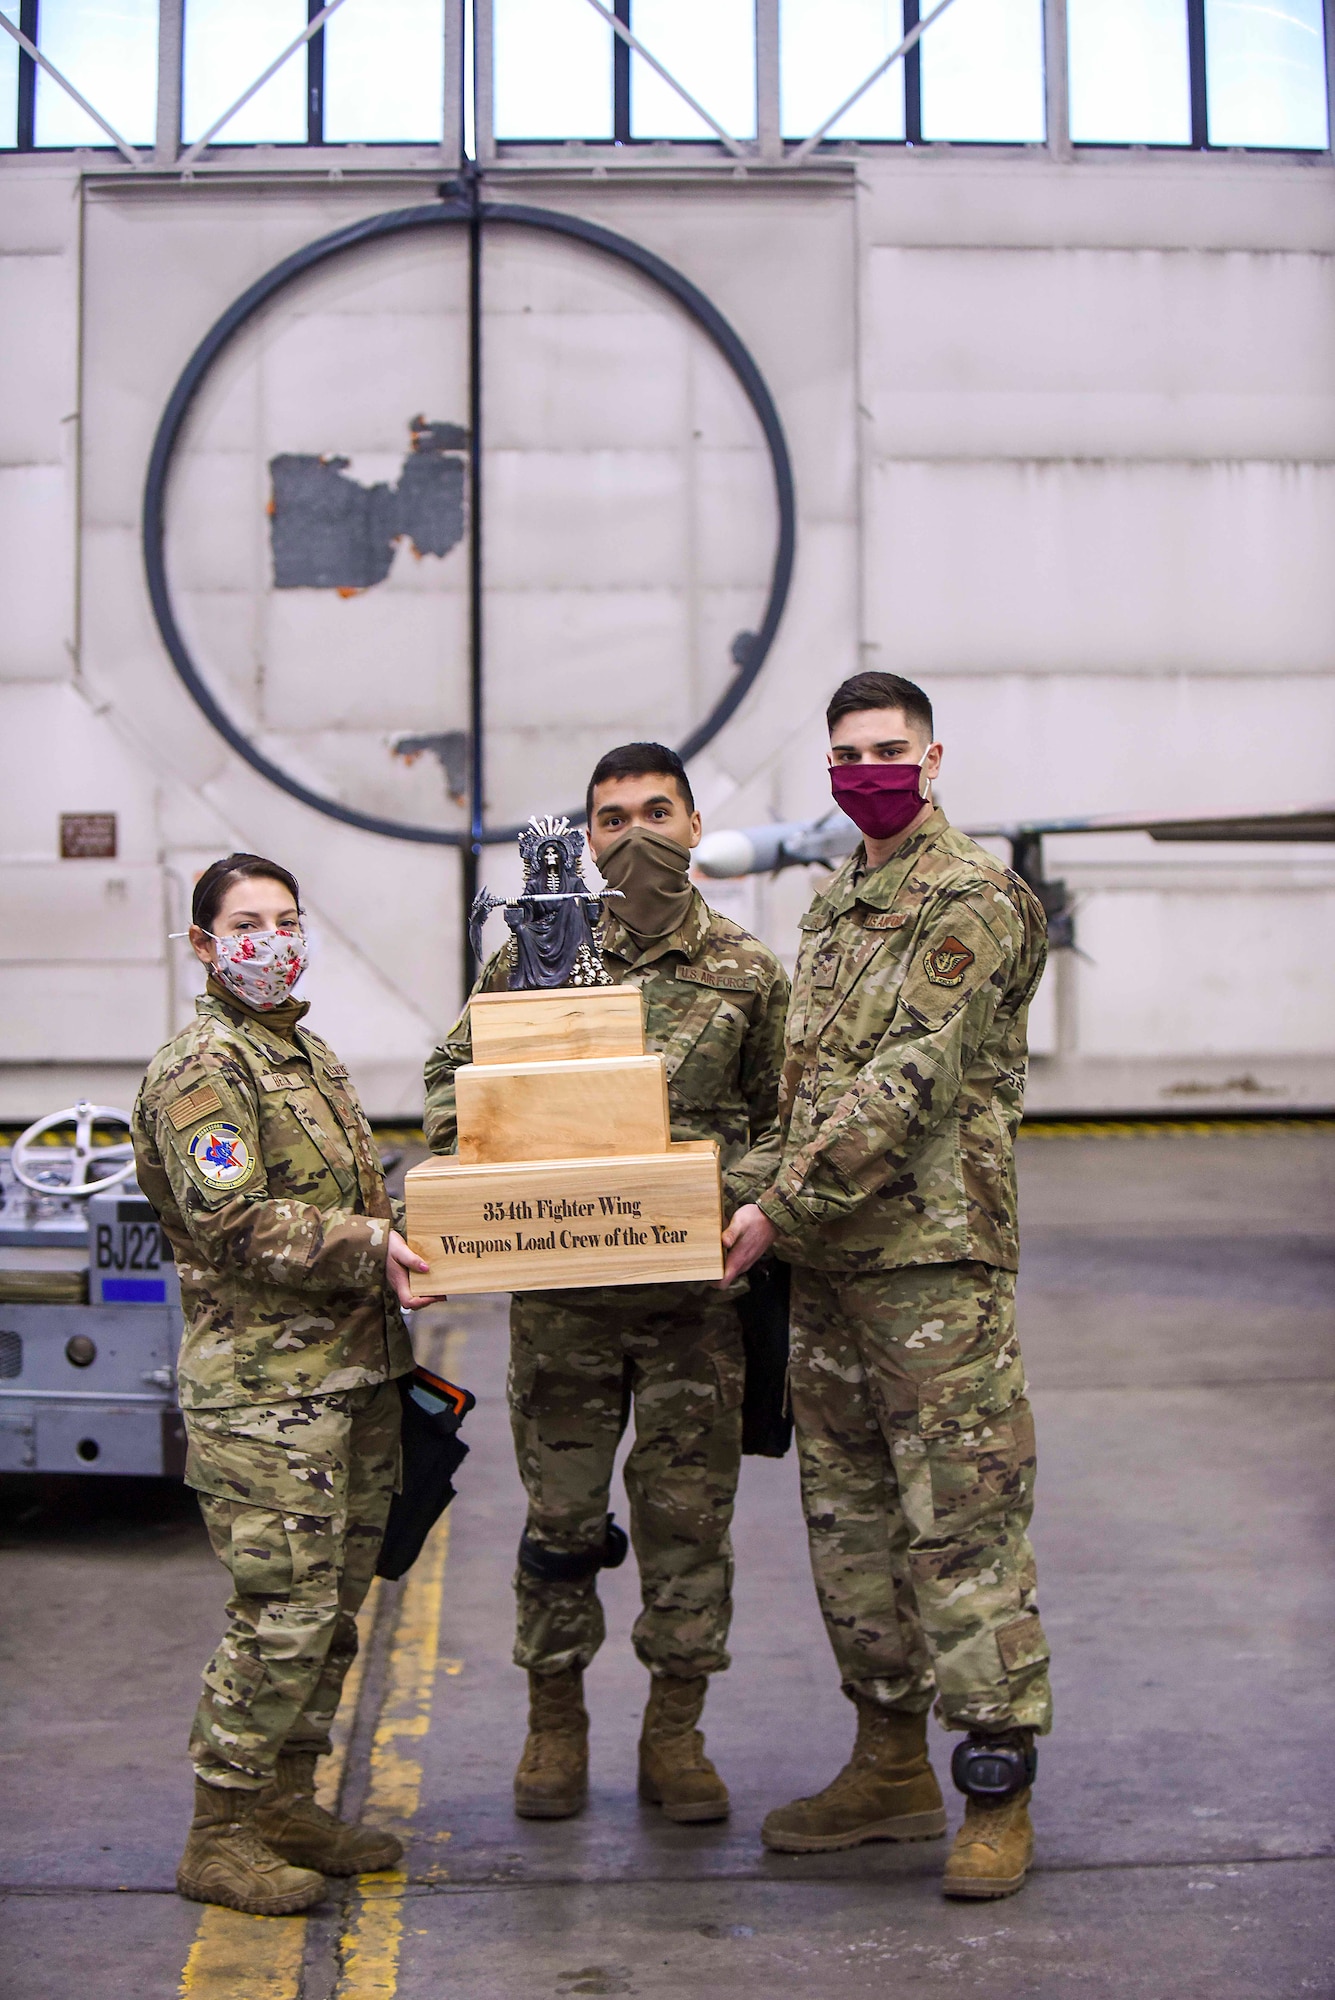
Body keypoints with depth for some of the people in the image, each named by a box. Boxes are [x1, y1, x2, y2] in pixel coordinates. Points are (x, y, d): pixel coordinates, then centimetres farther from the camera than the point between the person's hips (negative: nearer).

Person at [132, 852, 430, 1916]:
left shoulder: (313, 1054, 19)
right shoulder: (200, 1068, -9)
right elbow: (233, 1224, -19)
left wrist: (397, 1245, 12)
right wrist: (369, 1246, -20)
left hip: (356, 1371, 9)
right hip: (267, 1387, -9)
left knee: (334, 1605, 12)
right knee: (284, 1610, -8)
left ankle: (289, 1805, 24)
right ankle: (221, 1836, 5)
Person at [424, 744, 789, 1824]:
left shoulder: (750, 973, 4)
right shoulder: (537, 953, 4)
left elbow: (783, 1117, 9)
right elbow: (456, 1073, 12)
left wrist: (740, 1195, -10)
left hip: (697, 1290, 0)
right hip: (559, 1290, 0)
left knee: (690, 1510, 6)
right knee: (560, 1510, 8)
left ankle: (675, 1733, 21)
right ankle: (556, 1721, 25)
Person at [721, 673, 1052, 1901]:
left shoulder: (971, 898, -9)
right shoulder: (835, 903, 18)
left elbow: (911, 1079, -18)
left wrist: (779, 1206, -18)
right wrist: (787, 1216, 13)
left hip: (934, 1258, -8)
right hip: (826, 1260, 9)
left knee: (961, 1520, -4)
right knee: (851, 1517, 13)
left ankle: (999, 1791, 6)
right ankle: (892, 1766, 25)